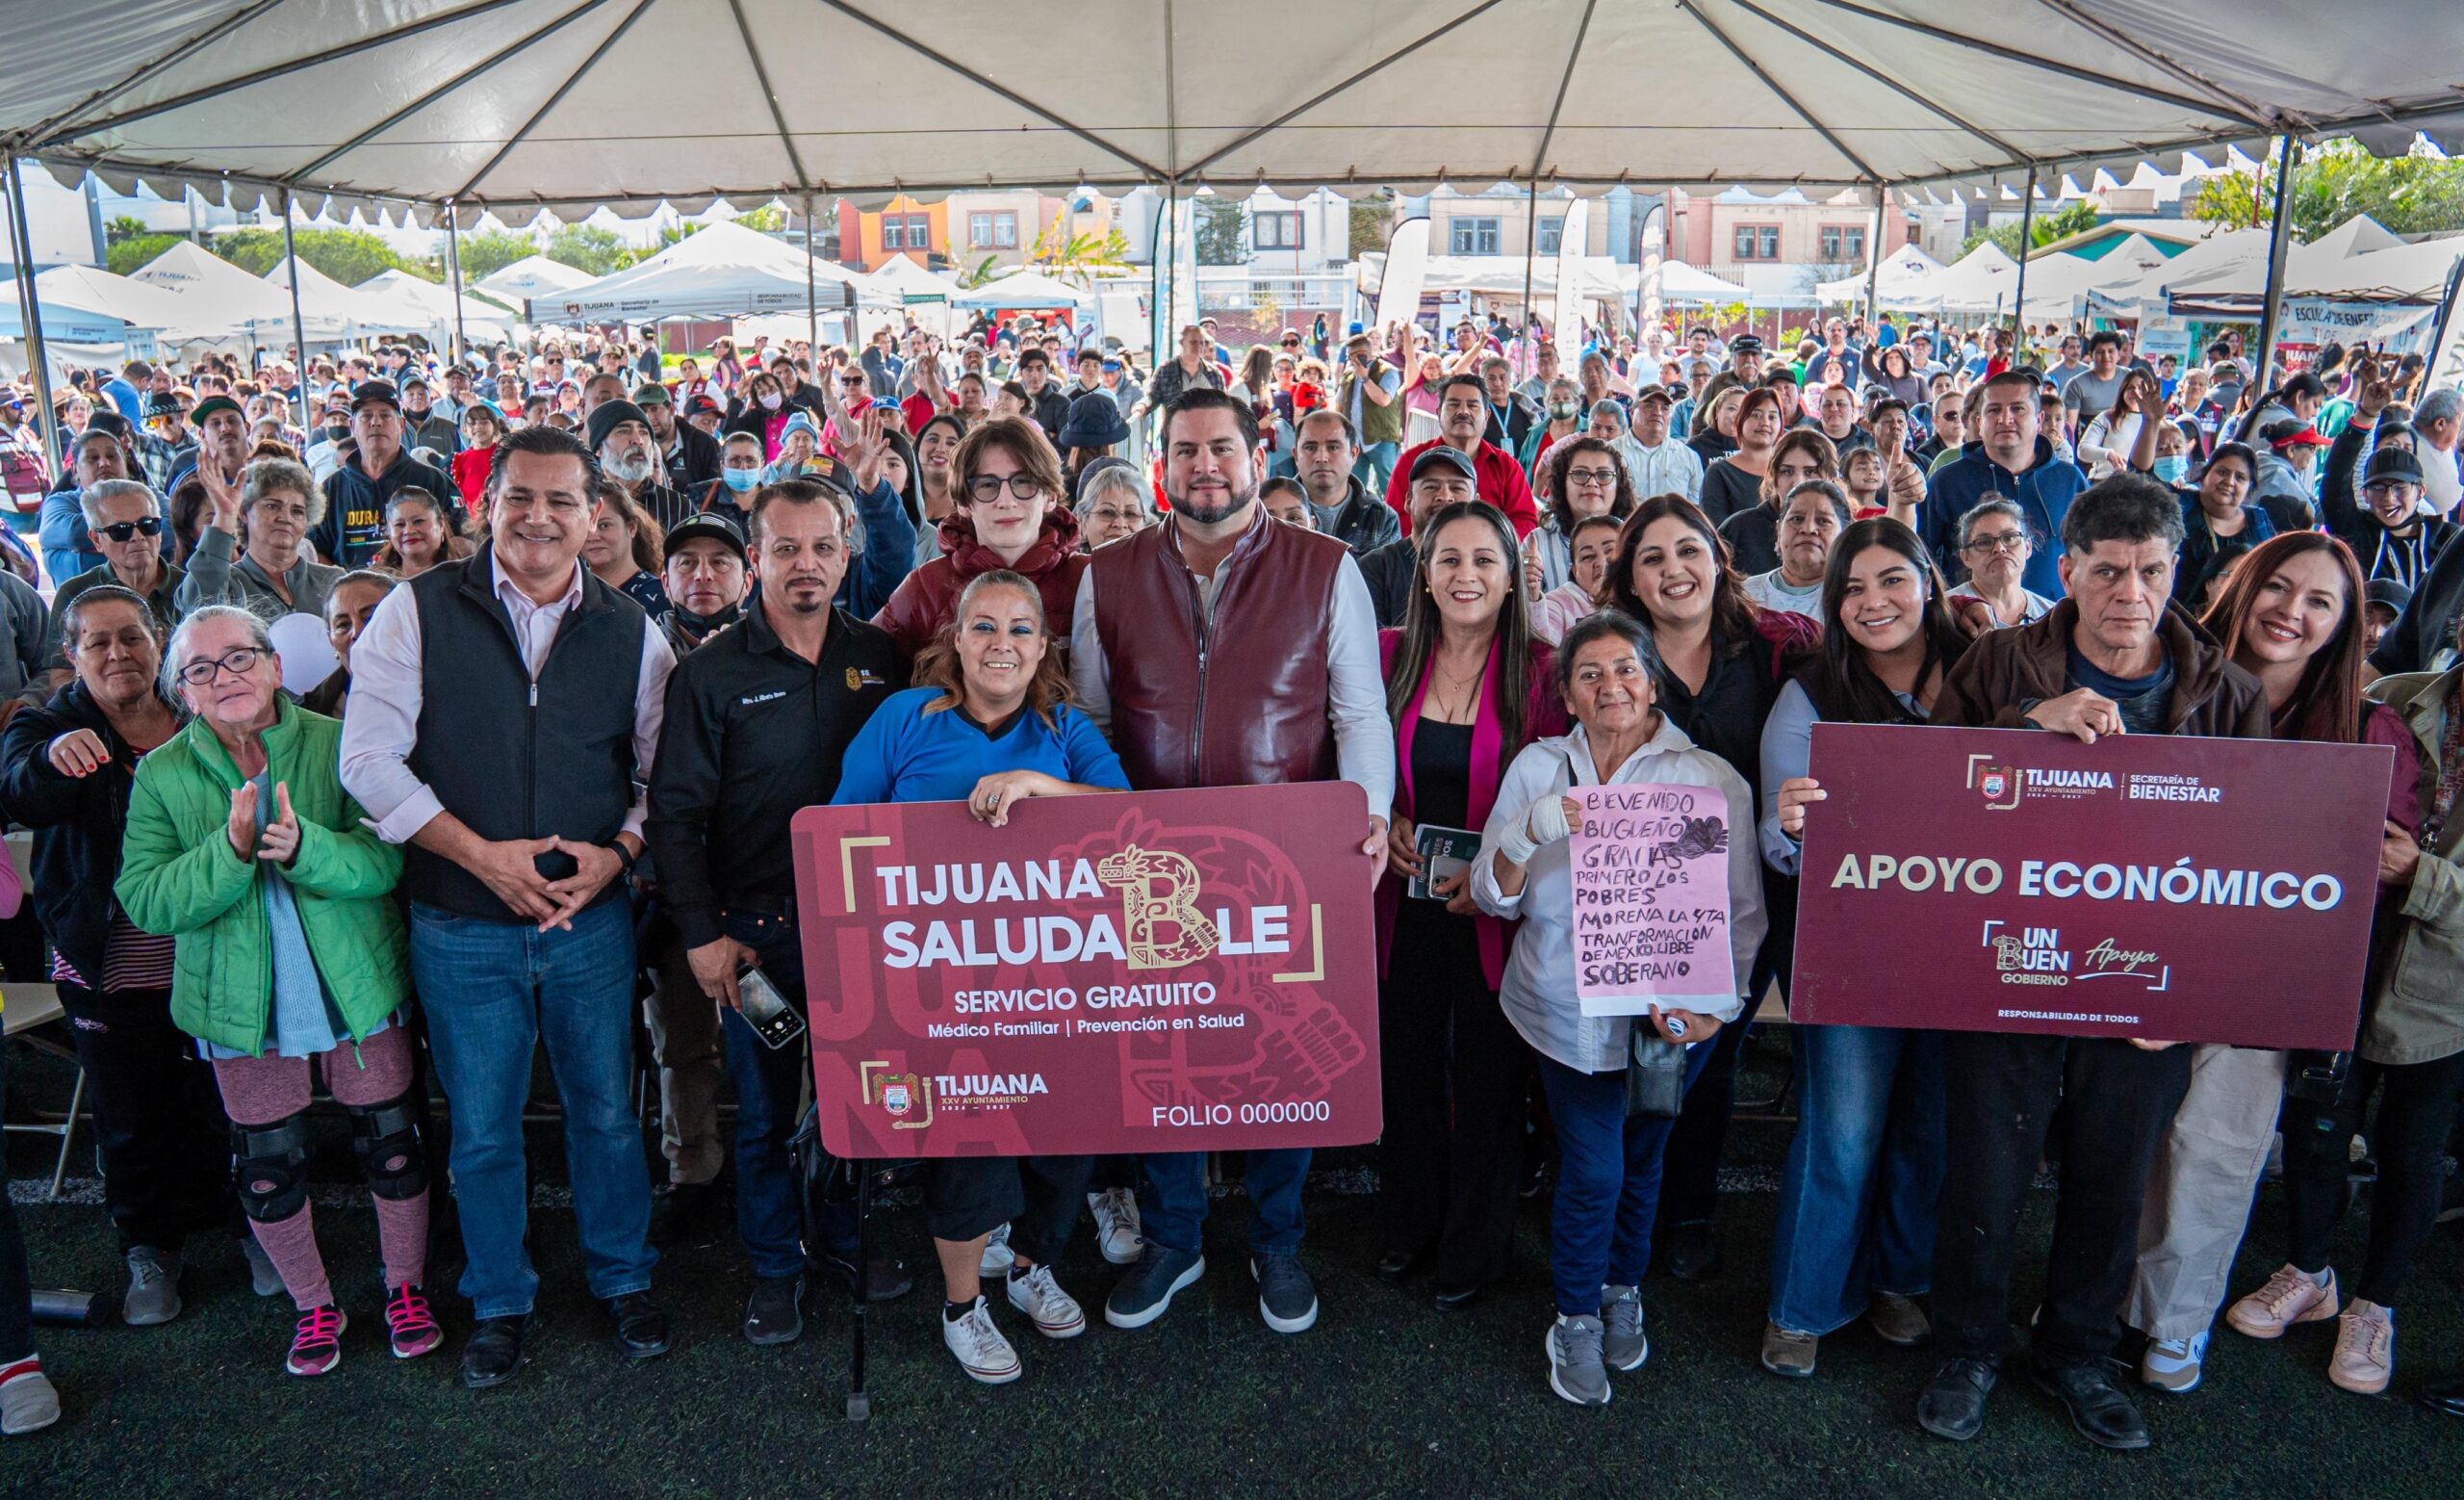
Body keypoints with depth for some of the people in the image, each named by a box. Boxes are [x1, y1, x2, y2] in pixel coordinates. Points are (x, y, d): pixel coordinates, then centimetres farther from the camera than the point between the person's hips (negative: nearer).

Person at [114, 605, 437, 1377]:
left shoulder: (338, 745, -8)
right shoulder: (161, 775, -3)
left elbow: (387, 859, -15)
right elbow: (144, 900, -11)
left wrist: (304, 847, -33)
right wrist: (230, 849, -28)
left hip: (357, 986, -1)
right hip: (241, 1000, 1)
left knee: (391, 1147, 9)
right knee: (268, 1167, 12)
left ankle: (406, 1288, 32)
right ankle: (313, 1305, 35)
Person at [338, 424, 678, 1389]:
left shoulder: (630, 632, 1)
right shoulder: (418, 612, -5)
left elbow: (667, 768, 5)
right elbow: (370, 759, -9)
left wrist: (617, 853, -12)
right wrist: (482, 855, -16)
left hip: (592, 921, 1)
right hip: (461, 929, -1)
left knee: (607, 1114, 14)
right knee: (482, 1131, 13)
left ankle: (622, 1279, 36)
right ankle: (498, 1303, 34)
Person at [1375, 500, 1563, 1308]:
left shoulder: (1540, 672, -7)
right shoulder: (1389, 655, -1)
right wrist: (1385, 822, -8)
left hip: (1497, 908, -2)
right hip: (1406, 901, 2)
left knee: (1488, 1077, 10)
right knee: (1406, 1067, 16)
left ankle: (1475, 1246, 30)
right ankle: (1408, 1226, 38)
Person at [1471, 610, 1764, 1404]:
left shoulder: (1710, 779, -6)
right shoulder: (1537, 768, -2)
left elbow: (1744, 910, -5)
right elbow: (1494, 899, -2)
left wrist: (1714, 1006, -17)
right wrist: (1530, 832, -21)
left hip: (1670, 1013, 0)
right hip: (1567, 1011, 0)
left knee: (1640, 1158, 15)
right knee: (1591, 1168, -2)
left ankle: (1623, 1289, 42)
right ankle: (1576, 1320, 22)